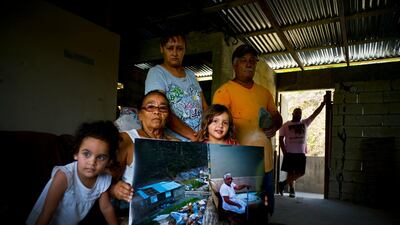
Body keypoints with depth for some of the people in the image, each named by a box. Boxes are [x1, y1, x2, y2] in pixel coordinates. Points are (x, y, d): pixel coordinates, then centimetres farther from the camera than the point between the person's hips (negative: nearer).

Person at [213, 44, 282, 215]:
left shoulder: (264, 92, 14)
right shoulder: (225, 91, -6)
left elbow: (277, 117, 21)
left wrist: (274, 125, -1)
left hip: (265, 162, 6)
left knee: (266, 211, 17)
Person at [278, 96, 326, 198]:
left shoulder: (305, 123, 11)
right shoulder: (286, 125, 2)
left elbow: (315, 114, 10)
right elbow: (281, 139, 0)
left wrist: (323, 104, 5)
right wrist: (284, 152, -8)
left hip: (301, 153, 3)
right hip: (289, 153, -2)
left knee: (300, 173, -2)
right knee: (290, 172, 3)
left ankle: (283, 183, 6)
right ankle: (291, 189, 16)